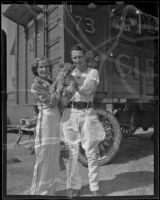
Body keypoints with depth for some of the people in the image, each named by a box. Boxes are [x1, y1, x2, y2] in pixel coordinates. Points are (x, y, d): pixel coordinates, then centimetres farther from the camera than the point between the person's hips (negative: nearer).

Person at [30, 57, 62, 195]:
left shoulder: (49, 83, 17)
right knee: (44, 159, -1)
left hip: (56, 124, 8)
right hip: (45, 123, -8)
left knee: (53, 160, 14)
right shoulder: (36, 86, -7)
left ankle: (49, 190, 27)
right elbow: (52, 102, -17)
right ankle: (40, 192, 14)